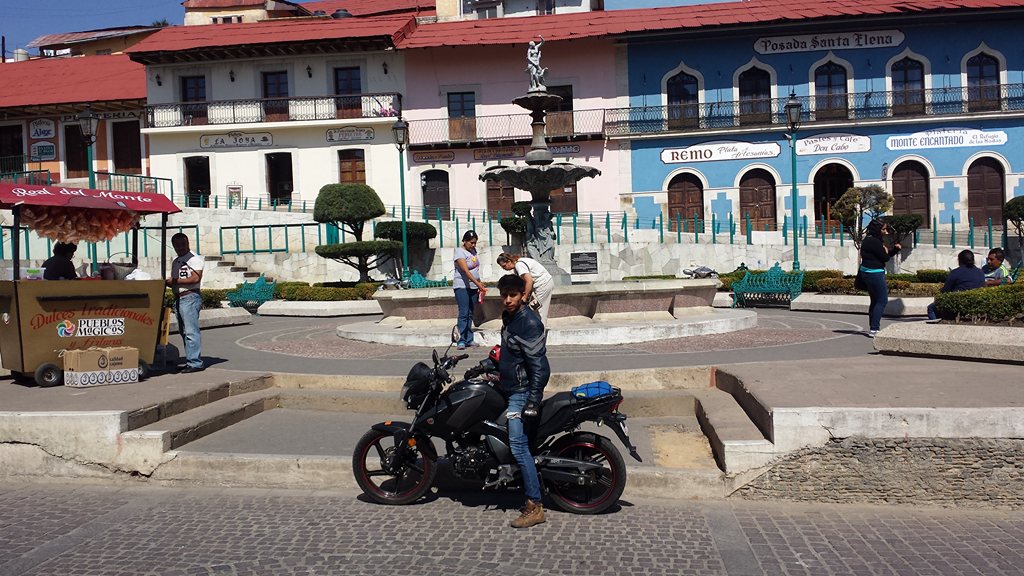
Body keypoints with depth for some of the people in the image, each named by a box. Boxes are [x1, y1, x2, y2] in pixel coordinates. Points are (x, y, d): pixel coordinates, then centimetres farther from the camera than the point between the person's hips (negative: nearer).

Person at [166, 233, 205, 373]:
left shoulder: (194, 258, -5)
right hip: (178, 299, 9)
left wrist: (175, 281, -14)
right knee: (184, 332, 9)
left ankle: (195, 363, -12)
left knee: (191, 331, -12)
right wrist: (168, 282, 1)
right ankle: (190, 361, 14)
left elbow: (196, 278, -16)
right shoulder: (175, 262, 22)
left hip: (190, 297, -9)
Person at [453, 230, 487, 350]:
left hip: (473, 287, 8)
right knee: (463, 313, -11)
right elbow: (465, 270, -23)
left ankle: (469, 339, 11)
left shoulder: (473, 250, 11)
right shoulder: (460, 252, -13)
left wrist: (480, 285, 14)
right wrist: (478, 283, -31)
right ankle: (462, 340, -10)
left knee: (470, 314, 8)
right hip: (462, 287, -7)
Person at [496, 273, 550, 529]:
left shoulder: (529, 323, -20)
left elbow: (539, 366, -22)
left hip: (522, 392, -11)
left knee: (518, 446, -14)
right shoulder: (509, 316, 10)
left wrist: (532, 402, -24)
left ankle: (535, 506, -11)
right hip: (510, 389, 11)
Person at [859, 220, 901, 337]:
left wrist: (895, 248, 5)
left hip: (868, 273, 11)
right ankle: (874, 329, -11)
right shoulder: (874, 242, -17)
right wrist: (886, 251, 5)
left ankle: (872, 329, 21)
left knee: (875, 300, 16)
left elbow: (886, 255, 19)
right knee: (882, 300, -7)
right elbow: (885, 257, -15)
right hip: (875, 273, -11)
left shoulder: (869, 240, 15)